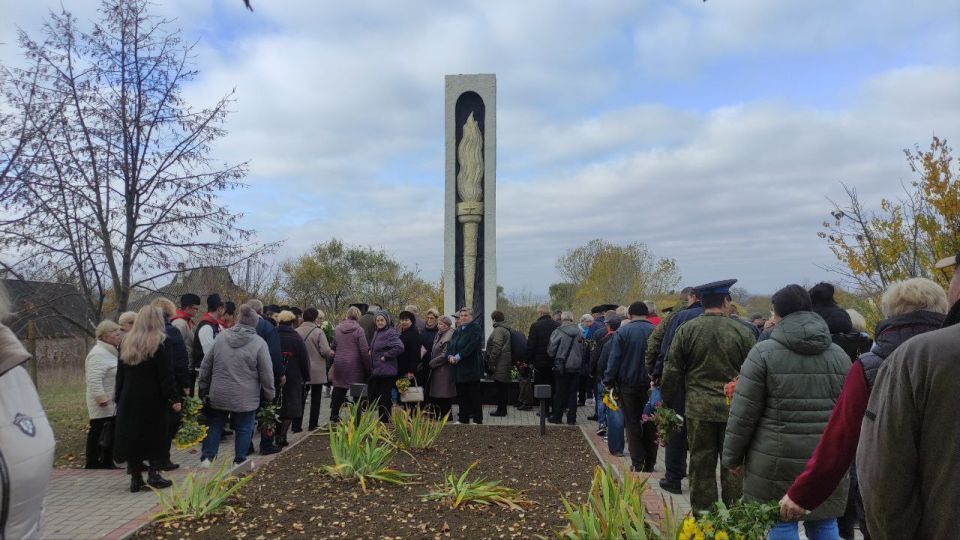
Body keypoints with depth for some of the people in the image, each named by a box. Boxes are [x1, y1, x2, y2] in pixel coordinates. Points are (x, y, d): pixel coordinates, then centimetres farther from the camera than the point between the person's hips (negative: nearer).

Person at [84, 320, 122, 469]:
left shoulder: (110, 352, 15)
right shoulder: (98, 354, -18)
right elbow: (94, 380, -26)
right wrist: (102, 399, -26)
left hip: (112, 403, 10)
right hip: (103, 405, -10)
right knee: (98, 432, -2)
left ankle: (107, 462, 23)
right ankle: (92, 464, 5)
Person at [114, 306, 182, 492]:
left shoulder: (126, 343, 8)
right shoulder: (160, 344, -10)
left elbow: (120, 375, 11)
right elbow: (166, 375, -13)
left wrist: (119, 398, 16)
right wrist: (174, 399, -9)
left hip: (129, 400, 5)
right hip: (153, 400, -5)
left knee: (132, 435, 9)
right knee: (157, 436, 6)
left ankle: (136, 478, 11)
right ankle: (154, 474, 3)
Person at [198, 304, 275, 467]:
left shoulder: (221, 337, 0)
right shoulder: (259, 343, -10)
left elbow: (205, 365, 7)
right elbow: (266, 374, -8)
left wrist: (204, 387, 18)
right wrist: (269, 395, 4)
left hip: (219, 394, 3)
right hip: (245, 397, -3)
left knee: (215, 425, 16)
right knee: (243, 429, 9)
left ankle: (206, 457, 16)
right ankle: (240, 461, 15)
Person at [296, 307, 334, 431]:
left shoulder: (296, 331, -5)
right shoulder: (318, 332, -15)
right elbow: (325, 351, -19)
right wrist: (332, 353, 2)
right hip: (317, 372, -3)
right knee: (315, 398, 11)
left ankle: (297, 425, 9)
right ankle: (313, 424, 15)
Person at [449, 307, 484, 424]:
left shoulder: (476, 329, -6)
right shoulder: (457, 330, 17)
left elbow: (471, 346, -17)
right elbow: (450, 344, 10)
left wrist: (459, 356, -21)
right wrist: (450, 356, -10)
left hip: (471, 367, -7)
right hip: (459, 368, 7)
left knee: (474, 395, -1)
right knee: (461, 394, 11)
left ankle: (477, 419, 6)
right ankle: (463, 419, 20)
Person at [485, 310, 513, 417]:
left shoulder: (498, 330, -13)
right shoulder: (506, 329, 18)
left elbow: (496, 348, -20)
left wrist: (491, 363, -17)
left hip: (500, 364, -10)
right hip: (506, 364, 10)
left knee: (500, 387, -5)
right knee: (504, 387, 12)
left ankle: (501, 410, -2)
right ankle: (503, 409, 18)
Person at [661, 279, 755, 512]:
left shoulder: (686, 331, -2)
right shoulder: (743, 332, -3)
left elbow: (671, 373, 1)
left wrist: (669, 404, 11)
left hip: (698, 408, 0)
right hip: (734, 411, 0)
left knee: (701, 464, 9)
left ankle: (702, 513, 16)